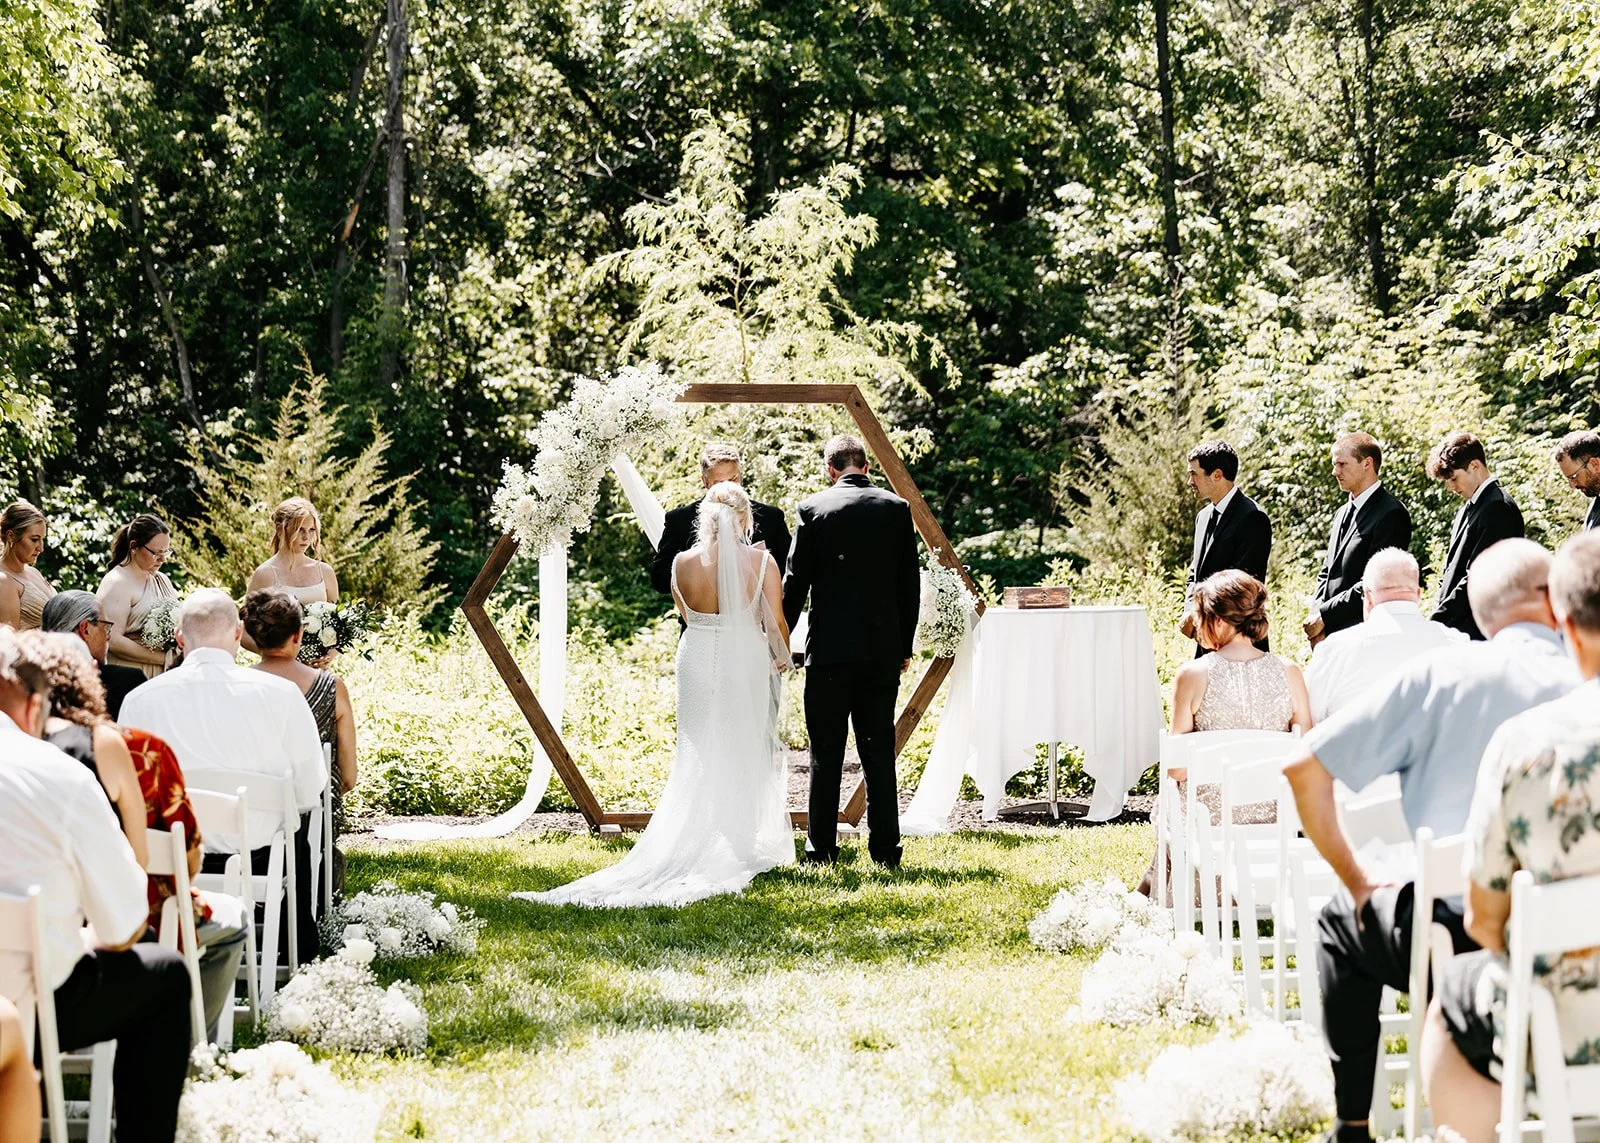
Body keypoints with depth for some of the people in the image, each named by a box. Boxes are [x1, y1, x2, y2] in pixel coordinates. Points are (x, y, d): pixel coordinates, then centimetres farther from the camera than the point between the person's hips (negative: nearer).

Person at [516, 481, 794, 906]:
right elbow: (775, 624, -4)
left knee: (698, 758, 10)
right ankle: (741, 846, 9)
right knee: (745, 756, 9)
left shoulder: (683, 563, -4)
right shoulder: (761, 562, -11)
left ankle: (696, 848, 7)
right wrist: (781, 657, 15)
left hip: (698, 663, 2)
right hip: (746, 663, -2)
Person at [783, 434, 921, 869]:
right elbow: (910, 583, 6)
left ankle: (821, 848, 3)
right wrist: (905, 645, 14)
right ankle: (885, 849, 6)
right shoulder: (896, 508, 3)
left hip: (829, 647, -2)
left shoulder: (814, 508, -4)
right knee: (879, 750, 7)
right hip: (883, 649, 2)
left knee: (826, 751, 2)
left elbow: (795, 582, -3)